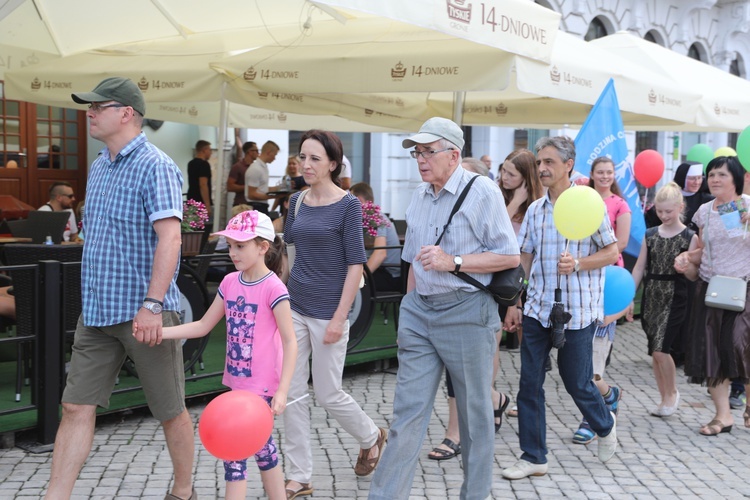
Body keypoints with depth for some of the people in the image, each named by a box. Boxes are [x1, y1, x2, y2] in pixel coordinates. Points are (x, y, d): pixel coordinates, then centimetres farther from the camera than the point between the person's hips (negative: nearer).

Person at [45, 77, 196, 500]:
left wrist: (152, 305, -28)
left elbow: (169, 238, -22)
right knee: (77, 408, 3)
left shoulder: (155, 167, -12)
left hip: (145, 312, -7)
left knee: (170, 410, 8)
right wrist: (93, 295, 19)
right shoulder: (99, 167, 13)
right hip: (97, 312, 7)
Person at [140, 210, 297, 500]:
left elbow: (290, 342, -16)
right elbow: (203, 326, 9)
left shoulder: (273, 288, -16)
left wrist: (282, 392, -23)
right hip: (238, 380, 7)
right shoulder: (230, 282, 4)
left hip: (262, 384, -7)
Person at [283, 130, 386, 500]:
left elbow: (356, 263, -12)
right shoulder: (298, 201, 6)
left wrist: (340, 317, -15)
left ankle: (371, 437, 33)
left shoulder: (348, 205, -10)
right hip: (294, 307, 6)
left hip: (327, 312, -5)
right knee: (292, 393, 5)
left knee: (328, 394, 4)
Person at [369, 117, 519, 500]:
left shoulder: (482, 191, -8)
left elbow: (510, 256, -11)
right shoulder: (419, 196, 11)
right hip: (420, 310, 5)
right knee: (407, 412, 2)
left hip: (466, 312, -5)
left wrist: (453, 262, -18)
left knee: (474, 413, 8)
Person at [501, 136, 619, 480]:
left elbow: (611, 252, -4)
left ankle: (605, 426, 37)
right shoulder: (535, 210, 8)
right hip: (537, 309, 4)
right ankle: (533, 457, 12)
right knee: (529, 384, 2)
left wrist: (578, 264, -20)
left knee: (577, 383, 6)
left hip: (577, 310, -4)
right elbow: (525, 259, 12)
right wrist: (513, 304, 8)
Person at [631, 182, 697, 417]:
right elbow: (639, 267, 9)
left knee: (660, 350, -12)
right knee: (655, 353, 7)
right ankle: (665, 399, 21)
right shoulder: (650, 235, 8)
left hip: (674, 299, -4)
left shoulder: (690, 237, -4)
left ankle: (672, 393, 11)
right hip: (651, 298, 5)